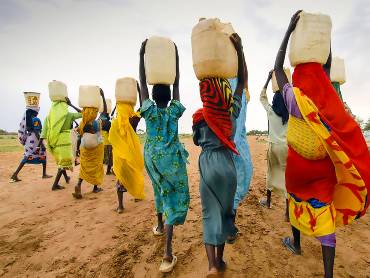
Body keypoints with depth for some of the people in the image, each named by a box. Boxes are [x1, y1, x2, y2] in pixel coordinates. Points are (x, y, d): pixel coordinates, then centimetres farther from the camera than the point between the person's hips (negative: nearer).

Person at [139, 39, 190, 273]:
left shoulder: (150, 111, -4)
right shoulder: (174, 111, -6)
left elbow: (143, 83, -4)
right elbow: (177, 84, 0)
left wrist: (142, 56, -2)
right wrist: (176, 59, 2)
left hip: (153, 158, 3)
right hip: (172, 159, -2)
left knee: (161, 190, 25)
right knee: (174, 198, -1)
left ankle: (160, 225, 45)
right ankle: (168, 253, -7)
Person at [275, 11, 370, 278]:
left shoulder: (295, 98, -14)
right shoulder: (327, 96, -5)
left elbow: (277, 67, -2)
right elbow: (327, 67, 13)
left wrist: (290, 29, 2)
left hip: (298, 166, -2)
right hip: (323, 168, 2)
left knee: (297, 200, 23)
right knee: (324, 213, 7)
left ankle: (296, 244, 43)